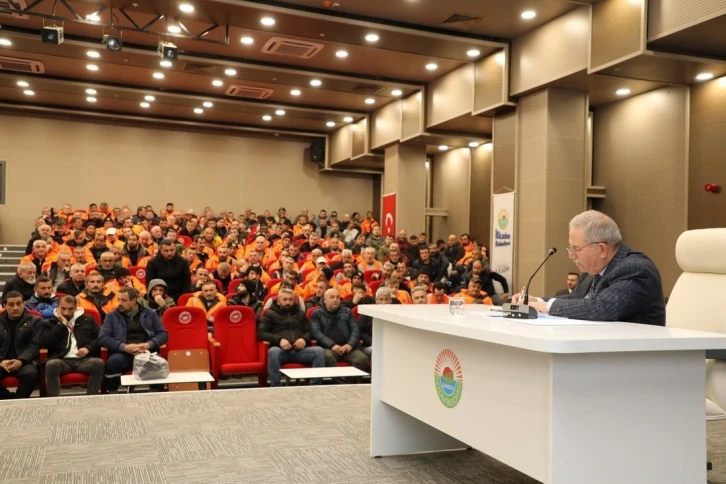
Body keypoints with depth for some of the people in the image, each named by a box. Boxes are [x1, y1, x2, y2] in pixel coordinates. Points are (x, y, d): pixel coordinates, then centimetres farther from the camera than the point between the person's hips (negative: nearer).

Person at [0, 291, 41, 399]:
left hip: (24, 361, -2)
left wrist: (21, 361, -18)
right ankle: (9, 400, -10)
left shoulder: (34, 321, 11)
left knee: (31, 373, -36)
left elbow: (34, 345, 1)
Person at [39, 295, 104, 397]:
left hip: (84, 359, 1)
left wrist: (88, 348, -6)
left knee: (99, 363, -32)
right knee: (51, 365, -35)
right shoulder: (49, 323, 18)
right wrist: (62, 324, 1)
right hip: (62, 360, -1)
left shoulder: (87, 320, 20)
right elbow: (45, 343, 1)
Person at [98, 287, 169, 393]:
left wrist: (149, 345, -9)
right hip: (122, 353, 0)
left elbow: (163, 334, 11)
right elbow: (102, 338, 3)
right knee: (113, 362, -35)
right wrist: (124, 347, -12)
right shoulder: (111, 316, 15)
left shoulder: (149, 313, 16)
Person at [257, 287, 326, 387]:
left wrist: (304, 339, -7)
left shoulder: (300, 313, 26)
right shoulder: (270, 314, 15)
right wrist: (279, 340, -13)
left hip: (300, 350, 3)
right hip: (281, 350, -3)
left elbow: (309, 331, 18)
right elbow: (261, 333, 3)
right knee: (273, 351, -38)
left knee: (319, 351, -26)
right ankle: (276, 388, -34)